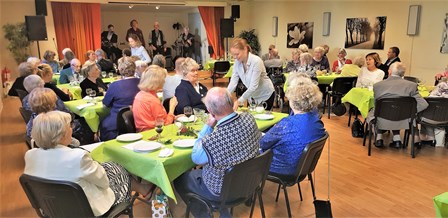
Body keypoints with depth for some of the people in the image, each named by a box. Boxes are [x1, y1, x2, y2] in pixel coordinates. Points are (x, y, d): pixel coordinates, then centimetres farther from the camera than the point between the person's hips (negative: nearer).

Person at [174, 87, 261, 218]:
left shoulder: (210, 141, -39)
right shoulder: (249, 119, -23)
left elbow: (196, 158, -12)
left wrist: (208, 126, -18)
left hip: (223, 191, -5)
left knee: (179, 180, 18)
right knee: (198, 171, 30)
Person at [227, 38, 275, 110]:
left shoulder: (256, 61, -29)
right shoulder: (237, 62, -11)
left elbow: (253, 86, -33)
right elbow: (233, 83, -14)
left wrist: (239, 101, -40)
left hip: (266, 95, -5)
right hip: (253, 96, 5)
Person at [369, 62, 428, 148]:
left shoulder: (377, 85, -6)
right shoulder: (411, 85, -7)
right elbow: (423, 104, -13)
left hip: (381, 122, -1)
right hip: (402, 121, 1)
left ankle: (379, 138, 22)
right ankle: (397, 139, 29)